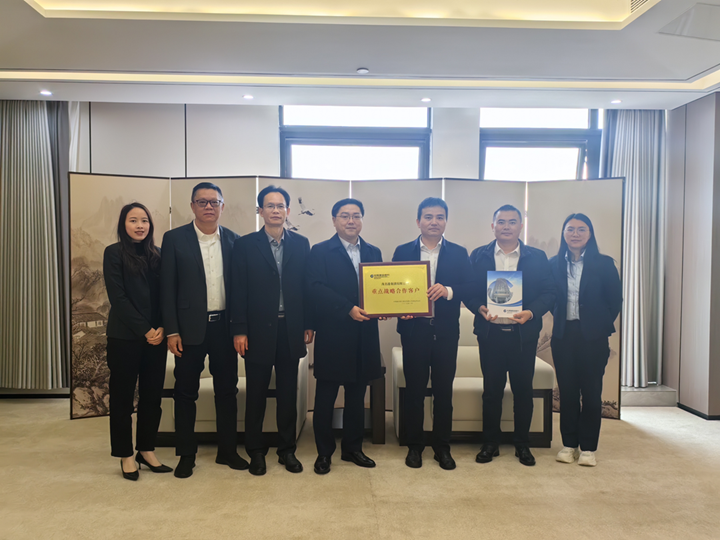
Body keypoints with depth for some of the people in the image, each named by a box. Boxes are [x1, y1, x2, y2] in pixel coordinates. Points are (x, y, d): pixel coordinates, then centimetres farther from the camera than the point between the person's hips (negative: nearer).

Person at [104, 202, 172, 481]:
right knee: (123, 396, 6)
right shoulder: (114, 253, -3)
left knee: (152, 395, 9)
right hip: (124, 336, -4)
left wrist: (161, 328, -9)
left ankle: (147, 450, 22)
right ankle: (126, 455, 19)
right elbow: (117, 297, -9)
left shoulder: (157, 255, 9)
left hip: (156, 336, 4)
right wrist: (145, 330, -13)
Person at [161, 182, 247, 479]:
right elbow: (168, 288, -4)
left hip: (225, 327, 2)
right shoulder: (174, 239, -2)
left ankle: (227, 450, 26)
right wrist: (171, 331, -8)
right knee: (186, 392, 8)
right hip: (189, 328, -2)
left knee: (227, 390, 10)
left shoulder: (234, 240, 5)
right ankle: (186, 454, 24)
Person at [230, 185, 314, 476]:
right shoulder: (245, 245, -1)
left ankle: (287, 449, 24)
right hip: (258, 329, -2)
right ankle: (256, 451, 23)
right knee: (256, 393, 9)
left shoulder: (301, 244, 5)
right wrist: (239, 331, -8)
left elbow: (306, 286, 5)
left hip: (291, 329, 2)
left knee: (288, 392, 11)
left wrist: (308, 325, 3)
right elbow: (239, 290, -4)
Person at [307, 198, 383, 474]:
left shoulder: (373, 252, 13)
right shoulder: (320, 252, -1)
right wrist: (348, 309, -21)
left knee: (357, 396, 14)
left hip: (364, 336, 4)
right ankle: (324, 452, 20)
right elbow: (317, 289, -12)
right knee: (325, 397, 6)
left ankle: (353, 448, 28)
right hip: (332, 335, -4)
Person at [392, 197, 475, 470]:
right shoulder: (403, 251, 6)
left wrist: (448, 290, -21)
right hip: (414, 330, 0)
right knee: (414, 389, 7)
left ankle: (442, 447, 22)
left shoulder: (458, 253, 6)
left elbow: (468, 287, -2)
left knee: (444, 391, 8)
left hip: (446, 332, 1)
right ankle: (414, 446, 22)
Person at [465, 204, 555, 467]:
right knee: (491, 389, 7)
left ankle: (523, 445, 24)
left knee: (523, 389, 9)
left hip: (524, 334, 0)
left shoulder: (537, 257, 5)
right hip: (490, 332, 0)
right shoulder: (478, 256, 6)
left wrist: (531, 312, -16)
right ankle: (490, 443, 21)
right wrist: (480, 308, -15)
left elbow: (549, 293, 1)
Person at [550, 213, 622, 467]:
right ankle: (569, 444, 19)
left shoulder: (604, 264, -1)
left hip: (593, 336, -2)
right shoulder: (554, 264, 4)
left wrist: (603, 325, 3)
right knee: (567, 391, 7)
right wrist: (562, 319, 2)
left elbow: (615, 299, 3)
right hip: (563, 335, 2)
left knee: (591, 392, 4)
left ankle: (588, 448, 14)